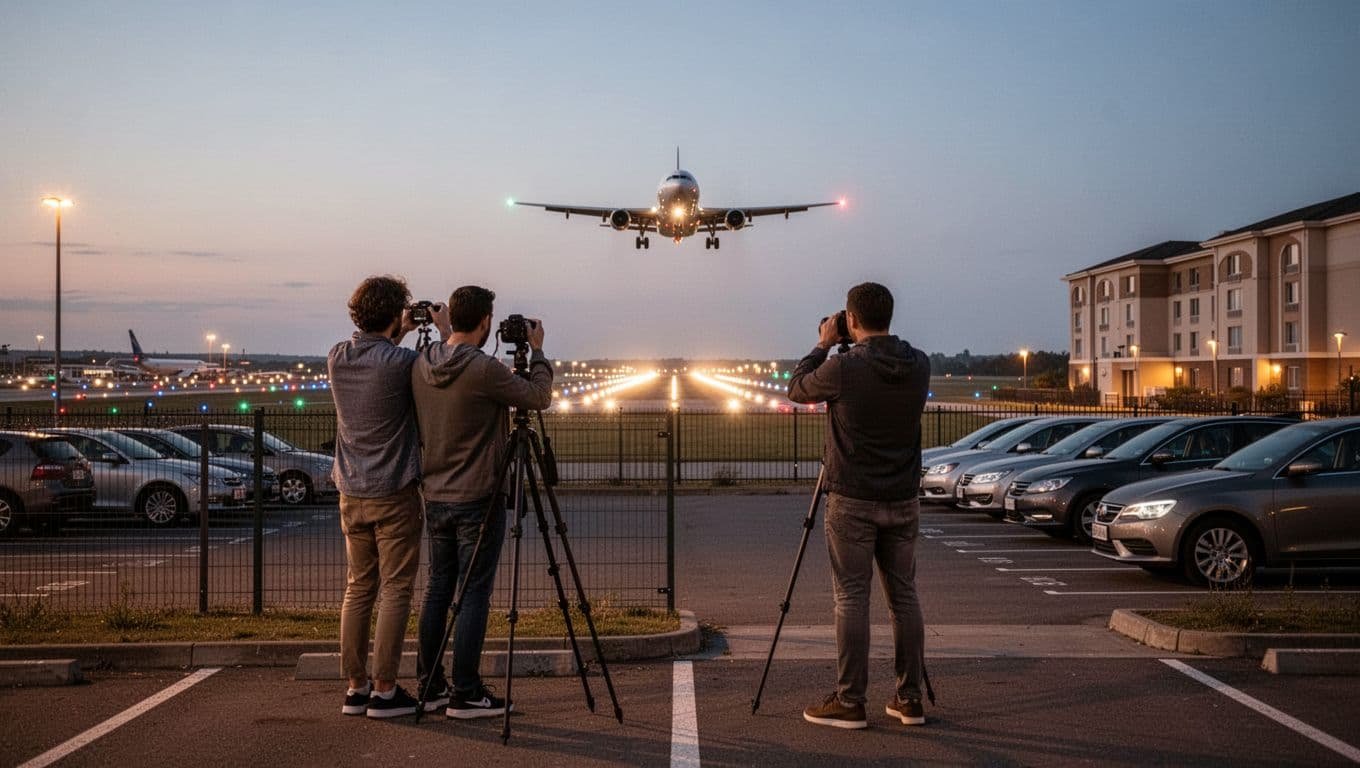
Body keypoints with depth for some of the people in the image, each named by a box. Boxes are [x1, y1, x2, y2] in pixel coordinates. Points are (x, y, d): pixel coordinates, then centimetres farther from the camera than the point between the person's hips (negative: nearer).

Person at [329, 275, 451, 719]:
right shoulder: (399, 362, -16)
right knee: (395, 590, 0)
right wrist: (445, 332, 5)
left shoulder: (337, 359, 2)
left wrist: (400, 334, 19)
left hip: (351, 493, 6)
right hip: (394, 492, -6)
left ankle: (355, 688, 16)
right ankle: (383, 692, 2)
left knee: (358, 588, 12)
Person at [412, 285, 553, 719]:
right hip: (477, 500, -7)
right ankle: (465, 695, 3)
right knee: (473, 594, -1)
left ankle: (429, 687, 20)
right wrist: (536, 351, 6)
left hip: (434, 498, 7)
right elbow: (539, 397, -7)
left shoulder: (420, 366, 2)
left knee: (438, 589, 14)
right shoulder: (484, 369, -18)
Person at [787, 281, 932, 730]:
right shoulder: (919, 365, 1)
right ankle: (909, 700, 16)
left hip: (852, 502, -5)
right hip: (902, 502, 5)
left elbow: (797, 389, 3)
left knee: (851, 599, 1)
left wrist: (823, 345, 13)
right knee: (904, 596, 10)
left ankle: (849, 703, 4)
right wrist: (844, 350, 18)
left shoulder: (844, 368, -14)